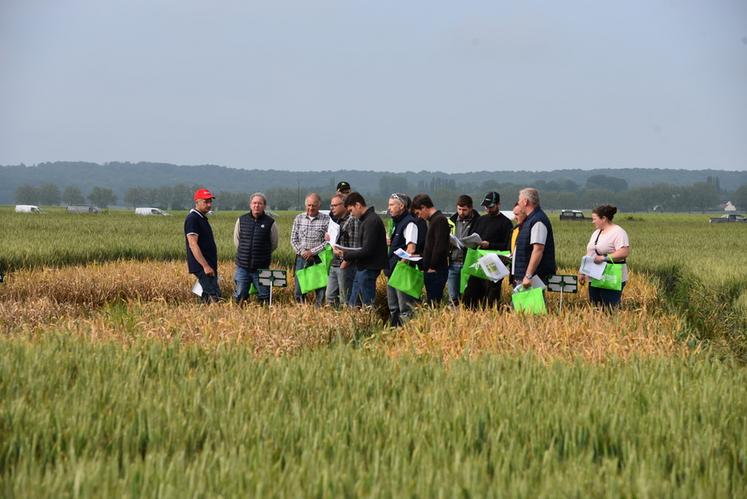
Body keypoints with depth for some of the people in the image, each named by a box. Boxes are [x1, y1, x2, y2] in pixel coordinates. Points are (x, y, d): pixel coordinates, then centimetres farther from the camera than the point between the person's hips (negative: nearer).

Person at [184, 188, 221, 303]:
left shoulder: (202, 218, 18)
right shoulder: (192, 219, -12)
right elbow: (193, 244, -20)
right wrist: (205, 266, -24)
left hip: (208, 266, 10)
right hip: (201, 266, -10)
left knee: (207, 297, 9)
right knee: (214, 296, -16)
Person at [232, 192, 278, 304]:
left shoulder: (270, 223, -3)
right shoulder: (241, 220, 4)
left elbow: (274, 245, 8)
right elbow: (236, 240, 16)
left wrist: (261, 255, 10)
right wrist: (244, 254, 13)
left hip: (261, 268, -2)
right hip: (242, 266, 2)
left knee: (264, 298, 3)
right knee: (239, 297, 4)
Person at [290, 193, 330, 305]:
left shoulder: (326, 220, -2)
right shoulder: (299, 218, 8)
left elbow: (328, 241, -8)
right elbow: (293, 239, 8)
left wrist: (312, 252, -13)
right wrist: (302, 252, -6)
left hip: (319, 258, -3)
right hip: (302, 258, 3)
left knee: (321, 289, -1)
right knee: (299, 287, 5)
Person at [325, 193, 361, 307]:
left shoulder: (352, 221, -13)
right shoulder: (336, 220, 16)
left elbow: (354, 245, -19)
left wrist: (346, 262, -20)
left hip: (345, 266, -9)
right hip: (333, 265, 9)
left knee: (345, 299, -2)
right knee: (330, 296, 12)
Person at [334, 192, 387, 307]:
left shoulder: (371, 221, -17)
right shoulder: (368, 219, 14)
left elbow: (367, 251, -22)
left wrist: (344, 254, -13)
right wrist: (346, 253, 7)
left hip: (368, 270, -10)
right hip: (362, 268, 10)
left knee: (368, 305, -4)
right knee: (352, 304, 12)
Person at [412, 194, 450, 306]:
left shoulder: (439, 220, -12)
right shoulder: (433, 220, 18)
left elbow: (440, 246, -20)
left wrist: (432, 267, -16)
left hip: (436, 271, -10)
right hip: (431, 271, 10)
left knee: (434, 302, -11)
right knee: (431, 303, 10)